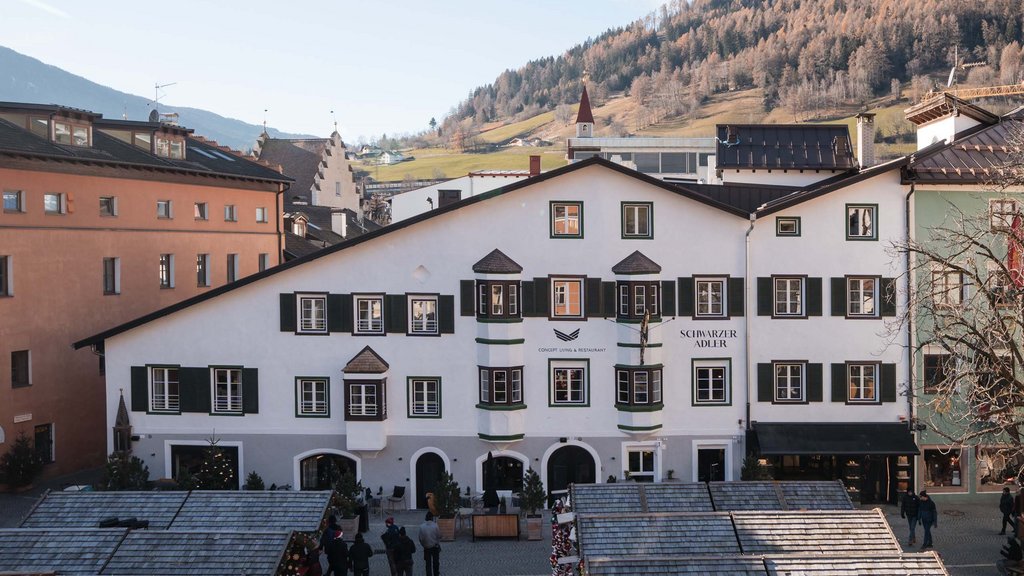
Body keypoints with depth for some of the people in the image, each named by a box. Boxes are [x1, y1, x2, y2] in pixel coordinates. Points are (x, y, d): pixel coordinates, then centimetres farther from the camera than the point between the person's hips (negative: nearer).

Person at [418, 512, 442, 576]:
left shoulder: (422, 526, -11)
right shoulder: (435, 525, -15)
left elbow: (421, 538, -7)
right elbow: (439, 536, -8)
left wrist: (424, 545, 10)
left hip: (426, 548, 0)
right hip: (435, 547, 0)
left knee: (428, 564, 10)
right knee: (436, 563, 17)